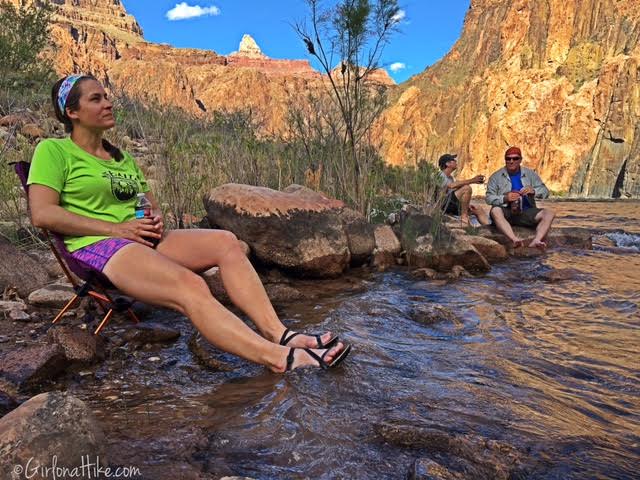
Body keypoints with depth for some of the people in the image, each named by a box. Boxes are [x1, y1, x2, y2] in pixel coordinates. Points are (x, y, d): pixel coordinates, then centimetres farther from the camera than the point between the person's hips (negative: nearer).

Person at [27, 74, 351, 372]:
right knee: (190, 286, -34)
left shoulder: (122, 157, 26)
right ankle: (280, 357, -43)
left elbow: (151, 202, 28)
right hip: (97, 248, -7)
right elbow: (42, 215, -10)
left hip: (145, 240, 7)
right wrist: (118, 228, -14)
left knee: (224, 241, -19)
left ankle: (277, 332, -31)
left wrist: (155, 218, 2)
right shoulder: (53, 151, 3)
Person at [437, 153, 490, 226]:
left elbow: (459, 197, 20)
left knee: (479, 209, 1)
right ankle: (464, 216, -20)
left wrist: (467, 203, 1)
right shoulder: (440, 175, -8)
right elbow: (451, 185, -28)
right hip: (444, 206, -9)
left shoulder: (451, 177, 21)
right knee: (467, 188, -23)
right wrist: (472, 180, -29)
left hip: (453, 205, 9)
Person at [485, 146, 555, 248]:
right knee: (495, 211, -35)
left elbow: (545, 191, 7)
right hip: (506, 212, -2)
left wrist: (533, 191, -16)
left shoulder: (530, 174, 11)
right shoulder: (496, 177, 5)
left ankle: (536, 241, -44)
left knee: (549, 213, -22)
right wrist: (504, 198, -21)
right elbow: (489, 198, -2)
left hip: (526, 211, 3)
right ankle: (515, 239, -54)